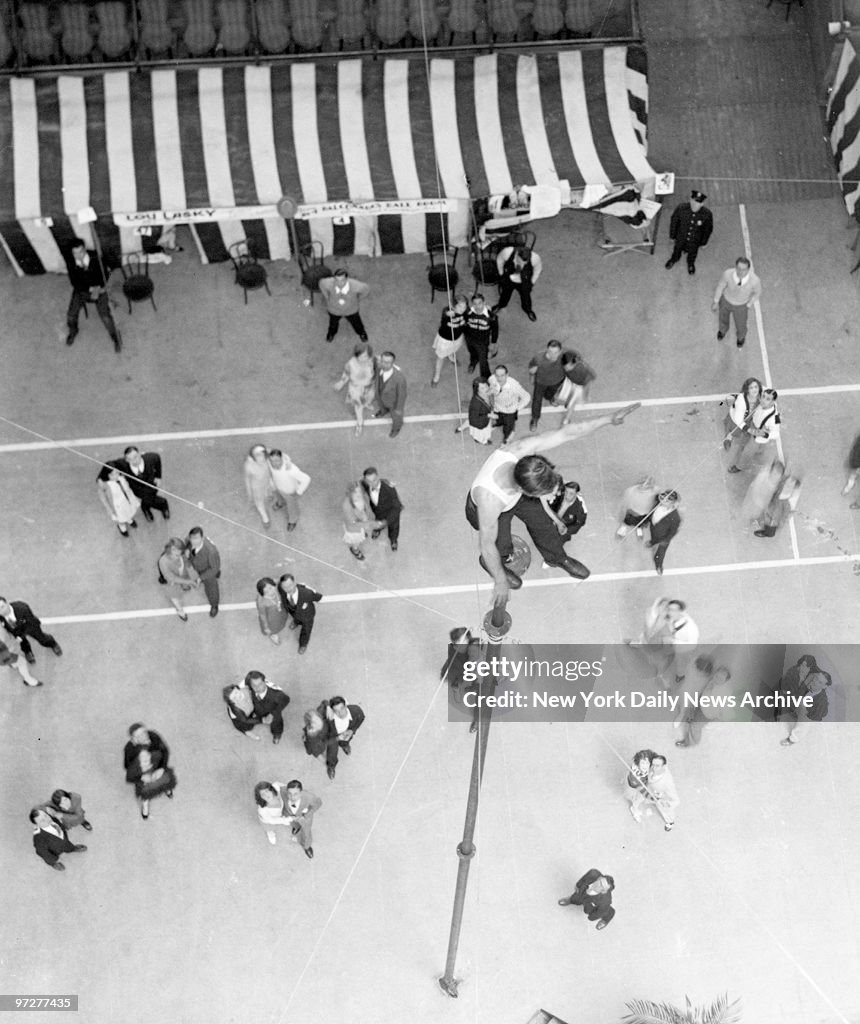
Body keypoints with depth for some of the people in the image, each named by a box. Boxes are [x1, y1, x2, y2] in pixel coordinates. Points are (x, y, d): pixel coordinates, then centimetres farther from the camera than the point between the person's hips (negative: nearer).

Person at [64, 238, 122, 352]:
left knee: (105, 316, -17)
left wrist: (98, 288, -24)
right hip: (81, 289, 2)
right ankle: (73, 331, 27)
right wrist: (91, 288, -27)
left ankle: (115, 336, 13)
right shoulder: (70, 263, -21)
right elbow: (75, 283, -14)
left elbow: (105, 274, -11)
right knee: (71, 316, -10)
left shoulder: (96, 257, -24)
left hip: (99, 288, -2)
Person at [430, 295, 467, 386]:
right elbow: (445, 313, -64)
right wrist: (448, 314, -83)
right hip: (444, 338, -4)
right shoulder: (447, 311, -40)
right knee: (441, 357, 19)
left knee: (455, 351, 36)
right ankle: (436, 377, 45)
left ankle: (451, 357, 74)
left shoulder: (465, 311, -26)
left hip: (458, 337, 4)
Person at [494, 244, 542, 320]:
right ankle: (500, 305, 64)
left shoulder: (535, 258, -38)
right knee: (505, 293, 29)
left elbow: (538, 267, -11)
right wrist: (501, 273, 0)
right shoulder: (507, 252, -40)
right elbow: (499, 259, -13)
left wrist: (532, 281, -1)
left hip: (524, 282, 0)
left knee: (525, 296, 26)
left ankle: (528, 310, 61)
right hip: (508, 280, 0)